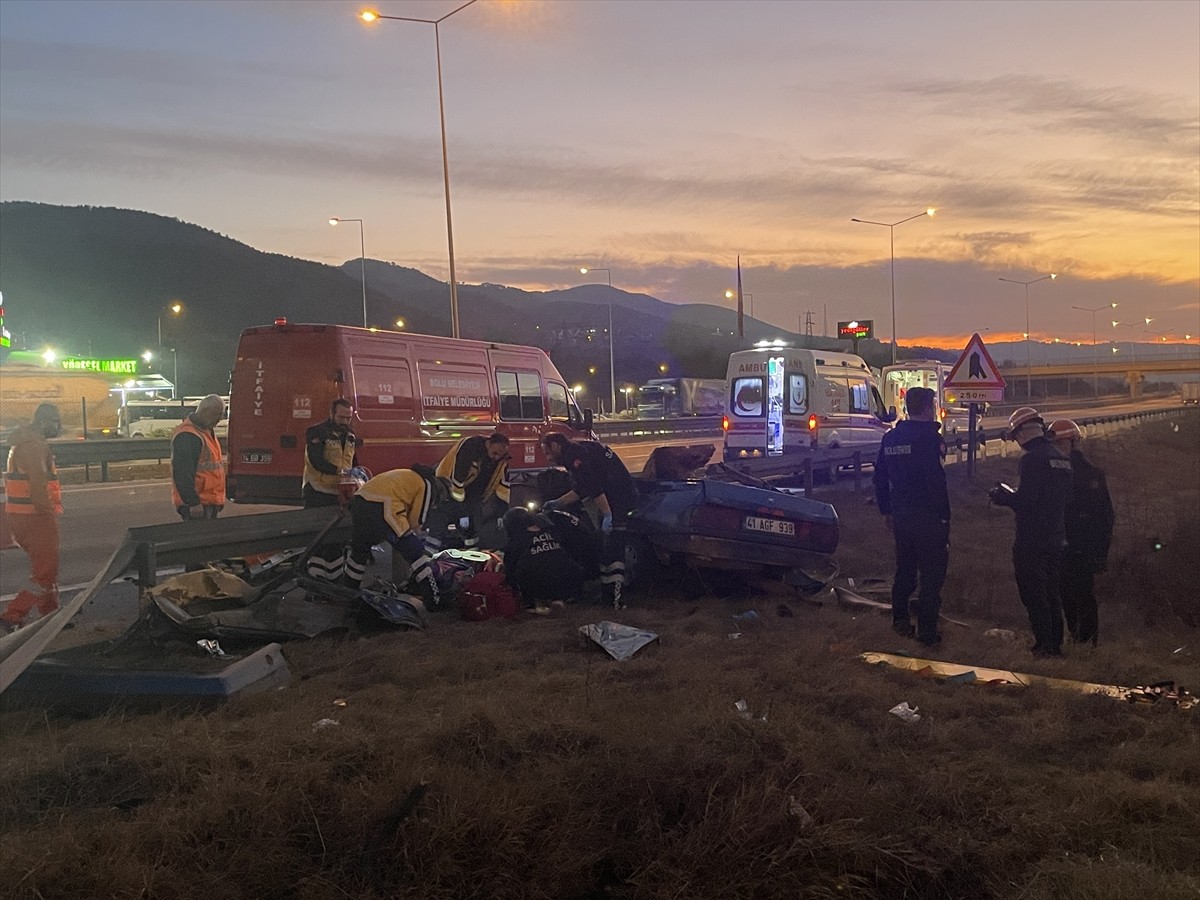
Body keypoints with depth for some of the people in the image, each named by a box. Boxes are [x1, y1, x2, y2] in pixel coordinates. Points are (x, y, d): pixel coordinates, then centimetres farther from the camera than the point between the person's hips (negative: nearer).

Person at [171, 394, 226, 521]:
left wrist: (219, 498, 22)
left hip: (211, 503, 10)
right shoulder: (187, 436, -18)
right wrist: (193, 503, -24)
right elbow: (183, 474, -23)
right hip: (197, 505, -10)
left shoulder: (206, 431, 16)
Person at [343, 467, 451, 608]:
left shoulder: (410, 477, 34)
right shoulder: (427, 486, 11)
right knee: (416, 551, 5)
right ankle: (434, 600, 6)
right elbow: (416, 520, 8)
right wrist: (410, 537, 26)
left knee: (359, 551, 29)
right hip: (382, 510, -7)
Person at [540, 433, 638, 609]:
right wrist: (557, 502, 28)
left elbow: (594, 487, -21)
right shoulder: (579, 451, 22)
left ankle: (615, 597, -16)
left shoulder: (574, 454, -10)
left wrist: (607, 514, -25)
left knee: (612, 550, -13)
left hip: (619, 501, -11)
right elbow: (581, 490, 26)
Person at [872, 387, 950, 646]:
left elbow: (880, 478, 14)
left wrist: (886, 510, 21)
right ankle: (927, 630, 1)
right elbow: (937, 481, -19)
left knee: (905, 569, 20)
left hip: (901, 515, 7)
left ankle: (900, 620, 28)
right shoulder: (930, 438, -14)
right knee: (932, 575, 0)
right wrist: (944, 516, -14)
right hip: (928, 516, -7)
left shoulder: (890, 438, 9)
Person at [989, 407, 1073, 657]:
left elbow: (1026, 500, -22)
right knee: (1051, 594, 17)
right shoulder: (1062, 460, 11)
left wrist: (1003, 497, -3)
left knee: (1034, 596, -2)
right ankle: (1056, 643, 22)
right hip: (1056, 539, 9)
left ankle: (1044, 645, -1)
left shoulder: (1033, 459, -16)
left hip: (1032, 542, -9)